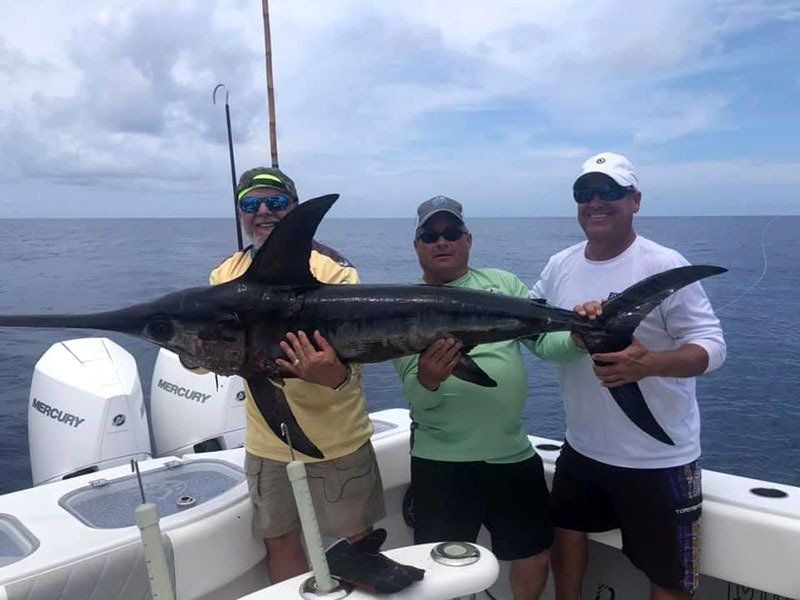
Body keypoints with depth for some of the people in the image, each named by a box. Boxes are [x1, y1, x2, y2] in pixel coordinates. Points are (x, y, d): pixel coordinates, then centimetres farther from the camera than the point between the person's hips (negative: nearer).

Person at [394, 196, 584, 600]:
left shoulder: (504, 284, 6)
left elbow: (545, 341, 1)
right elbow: (414, 394, -9)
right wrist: (427, 380, -32)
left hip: (513, 453, 3)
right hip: (441, 460, -2)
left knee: (535, 558, 16)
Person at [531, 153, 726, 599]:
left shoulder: (664, 265, -15)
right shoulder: (560, 266, 2)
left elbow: (711, 344, -17)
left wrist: (650, 363, -36)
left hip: (659, 458, -5)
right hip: (582, 447, 6)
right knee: (567, 532, 24)